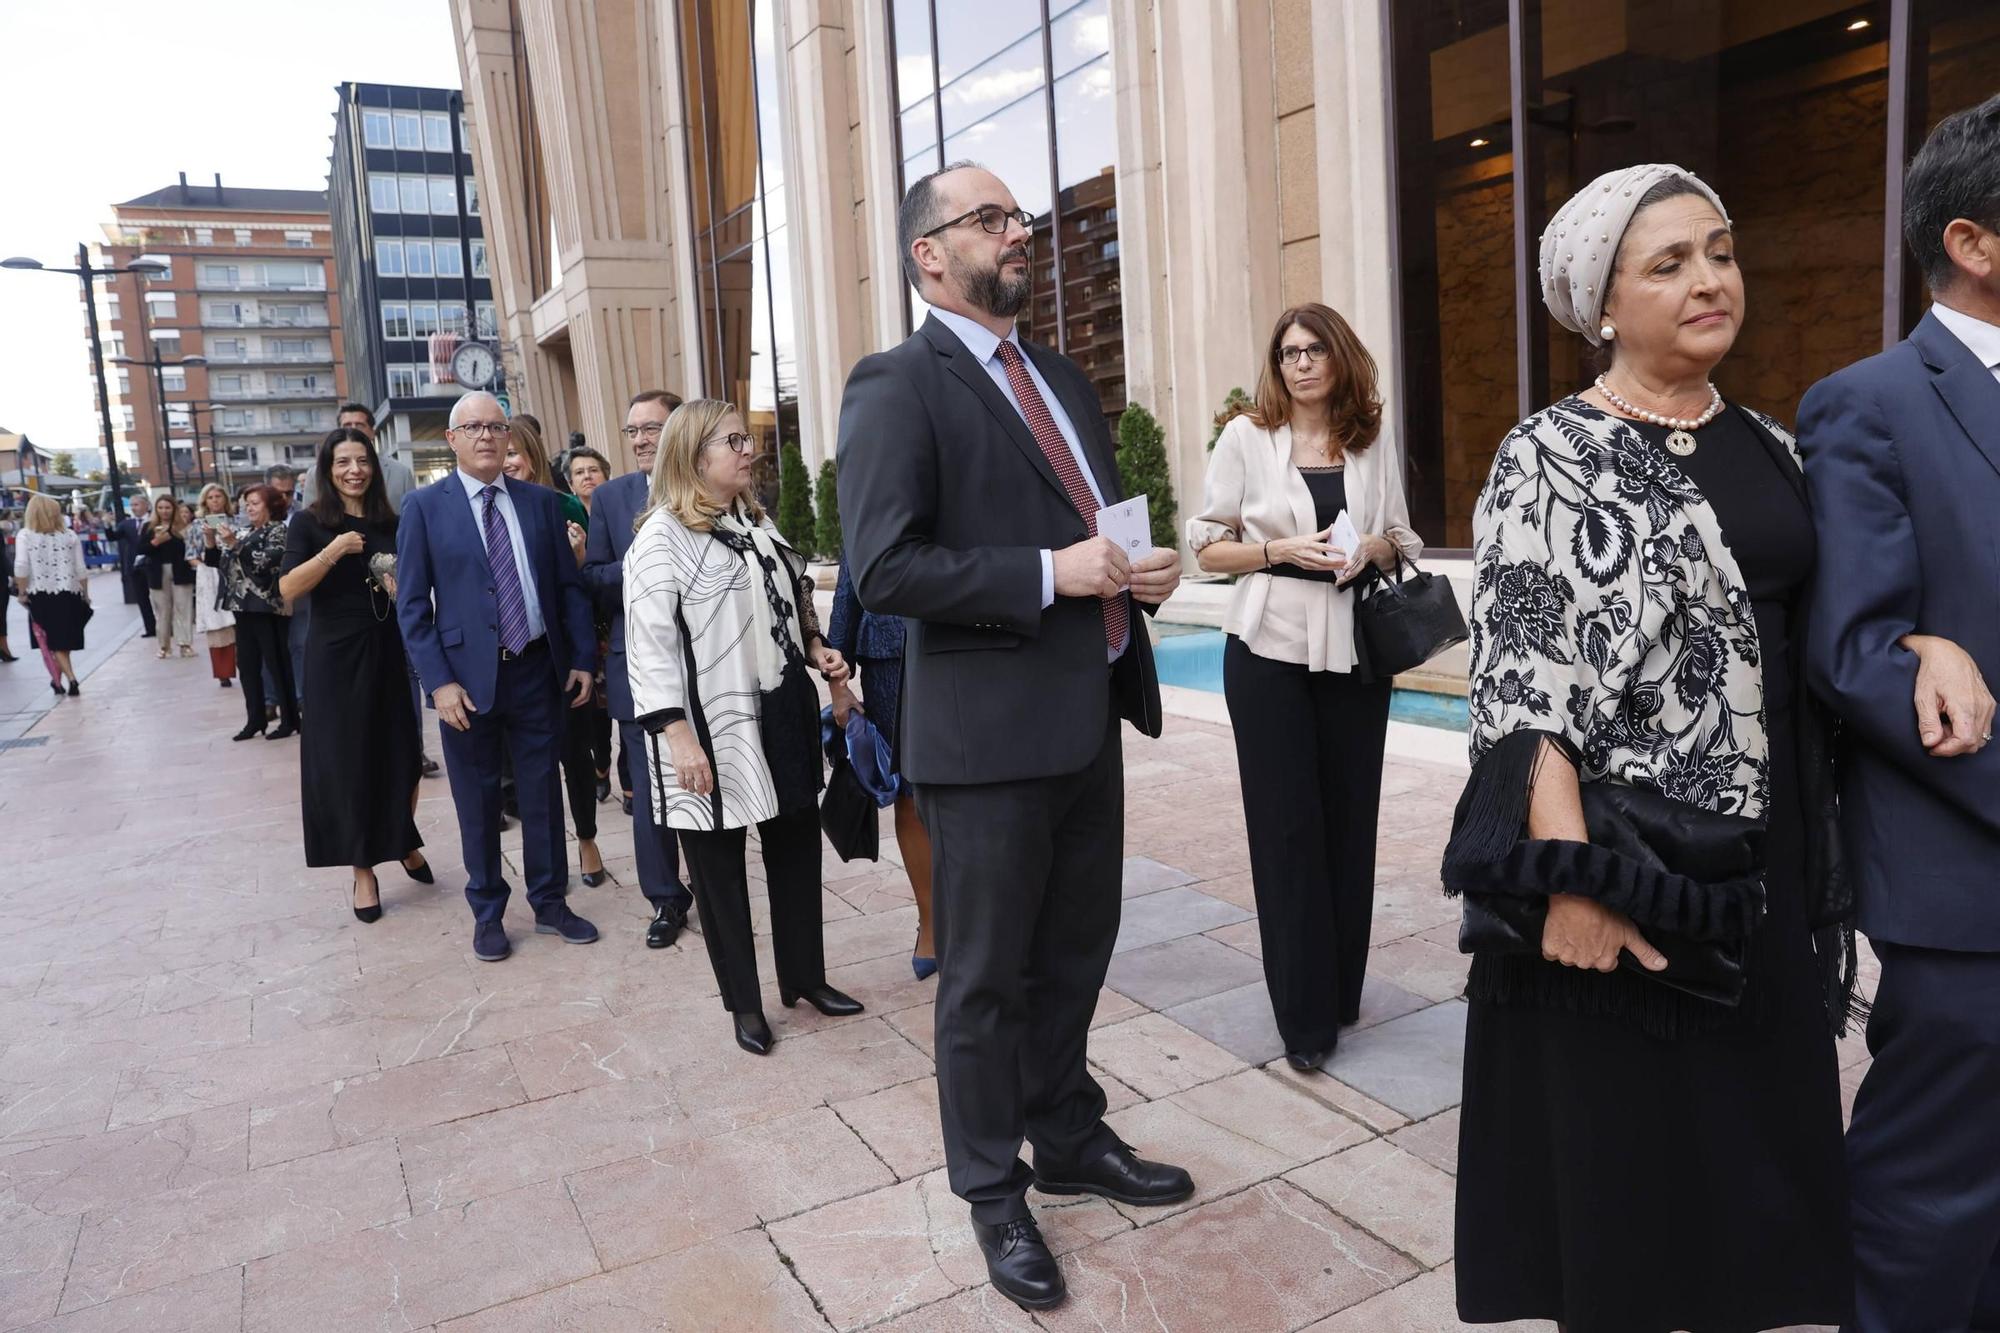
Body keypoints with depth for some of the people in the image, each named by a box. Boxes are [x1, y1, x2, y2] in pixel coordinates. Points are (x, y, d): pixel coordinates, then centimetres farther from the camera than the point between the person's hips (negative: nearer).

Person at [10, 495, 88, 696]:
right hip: (68, 594, 1)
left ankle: (71, 679, -8)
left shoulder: (25, 535, -1)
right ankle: (57, 679, 21)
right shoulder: (70, 536, 3)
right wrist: (86, 594, 12)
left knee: (53, 642, 5)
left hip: (40, 595, -1)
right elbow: (80, 569, 3)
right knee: (66, 640, 13)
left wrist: (22, 592, -2)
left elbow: (21, 566, -12)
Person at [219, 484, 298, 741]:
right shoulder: (244, 532, 18)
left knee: (278, 664, -4)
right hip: (242, 605, 8)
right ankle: (254, 720, 15)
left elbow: (267, 561, -17)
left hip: (266, 606, -8)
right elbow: (225, 563, 19)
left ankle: (289, 720, 2)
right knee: (247, 666, 8)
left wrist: (235, 544, -19)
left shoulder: (278, 530, -3)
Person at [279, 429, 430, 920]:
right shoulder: (309, 522, -2)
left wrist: (404, 591, -4)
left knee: (402, 756, 4)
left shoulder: (390, 524, 7)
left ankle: (405, 841, 29)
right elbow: (288, 590, -13)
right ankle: (364, 871, 14)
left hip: (389, 652, 3)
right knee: (348, 761, 3)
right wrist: (335, 550, -21)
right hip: (336, 656, -3)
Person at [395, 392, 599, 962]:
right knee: (478, 799, 10)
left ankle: (550, 902, 26)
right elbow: (412, 603, -4)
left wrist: (582, 659, 2)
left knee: (543, 791, 11)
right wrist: (438, 681, -12)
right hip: (468, 675, -2)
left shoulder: (540, 501, 5)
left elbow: (568, 585, 8)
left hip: (537, 669, 2)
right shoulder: (424, 505, -2)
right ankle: (487, 913, 26)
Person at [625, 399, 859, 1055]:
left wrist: (815, 649, 6)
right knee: (720, 866, 6)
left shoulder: (758, 523, 13)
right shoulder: (662, 539, -11)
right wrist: (677, 736, -21)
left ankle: (805, 975, 30)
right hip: (711, 730, -7)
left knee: (797, 846, 13)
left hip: (782, 718, 7)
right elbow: (649, 644, -16)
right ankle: (744, 1001, 22)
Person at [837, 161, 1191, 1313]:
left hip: (1092, 715, 8)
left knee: (1076, 951, 20)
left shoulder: (1064, 378, 15)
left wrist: (1144, 565, 1)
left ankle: (1071, 1139, 42)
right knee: (989, 977, 9)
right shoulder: (898, 386, -10)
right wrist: (1049, 576, -21)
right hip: (989, 730, -7)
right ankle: (995, 1194, 29)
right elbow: (885, 568, -19)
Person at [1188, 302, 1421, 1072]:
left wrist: (1374, 549, -7)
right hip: (1271, 651, -3)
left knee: (1350, 818, 5)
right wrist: (1283, 550, -14)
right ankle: (1305, 1015, 9)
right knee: (1287, 828, -2)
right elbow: (1207, 546, 1)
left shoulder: (1372, 443, 9)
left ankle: (1342, 989, 24)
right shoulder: (1246, 437, 1)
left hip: (1356, 650, 3)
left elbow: (1402, 543, 16)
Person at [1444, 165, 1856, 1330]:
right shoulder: (1553, 456, -9)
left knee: (1753, 1142, 18)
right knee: (1619, 1154, 8)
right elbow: (1524, 675, -16)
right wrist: (1571, 872, -23)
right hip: (1624, 865, -6)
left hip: (1765, 866, 6)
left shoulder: (1769, 449, 10)